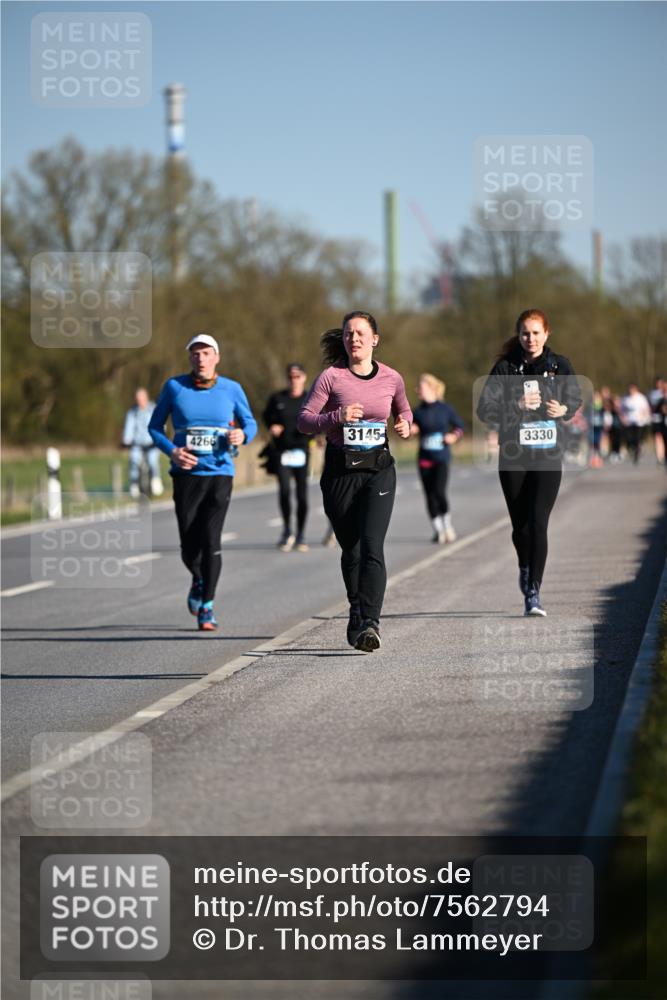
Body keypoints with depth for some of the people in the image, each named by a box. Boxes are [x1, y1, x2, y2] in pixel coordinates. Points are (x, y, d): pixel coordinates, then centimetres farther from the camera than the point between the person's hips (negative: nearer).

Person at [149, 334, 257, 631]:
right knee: (189, 545, 0)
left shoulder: (231, 389, 2)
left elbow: (250, 423, 14)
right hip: (186, 475, 1)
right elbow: (154, 426, 10)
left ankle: (206, 607, -1)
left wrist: (242, 435, -10)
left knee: (210, 539, -13)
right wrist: (171, 451, -8)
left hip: (219, 474, -1)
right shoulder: (174, 387, 2)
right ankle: (198, 580, 36)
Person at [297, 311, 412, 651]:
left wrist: (405, 424, 0)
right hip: (340, 470, 0)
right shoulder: (331, 377, -4)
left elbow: (404, 410, 22)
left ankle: (369, 623, -23)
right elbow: (304, 421, -5)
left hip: (379, 470, 0)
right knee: (351, 549, 11)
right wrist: (337, 416, -21)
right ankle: (357, 613, 33)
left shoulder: (391, 378, 3)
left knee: (372, 546, -16)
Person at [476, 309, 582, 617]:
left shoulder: (560, 366, 4)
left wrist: (564, 409, -6)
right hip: (514, 456, 1)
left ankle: (533, 592, -13)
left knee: (538, 522, -14)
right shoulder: (505, 367, 0)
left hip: (549, 456, -1)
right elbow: (485, 409, -5)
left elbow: (575, 399, 17)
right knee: (520, 524, 9)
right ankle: (525, 568, 41)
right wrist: (517, 406, -20)